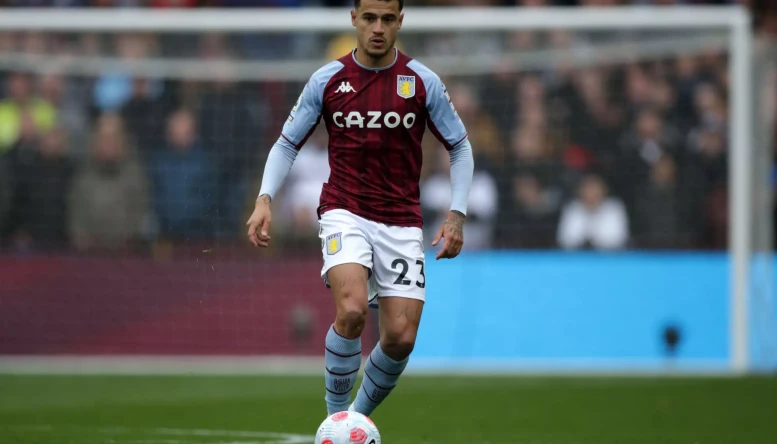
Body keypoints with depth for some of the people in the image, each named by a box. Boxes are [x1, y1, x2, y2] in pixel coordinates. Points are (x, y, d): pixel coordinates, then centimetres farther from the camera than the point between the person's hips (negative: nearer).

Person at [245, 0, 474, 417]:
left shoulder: (423, 82, 0)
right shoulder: (326, 81, -1)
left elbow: (460, 148, 10)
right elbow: (287, 143, 9)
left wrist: (456, 216, 0)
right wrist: (264, 199, -7)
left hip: (401, 222, 2)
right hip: (345, 214, -1)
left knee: (401, 337, -7)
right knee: (352, 310, -27)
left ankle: (359, 416, 20)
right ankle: (335, 416, -8)